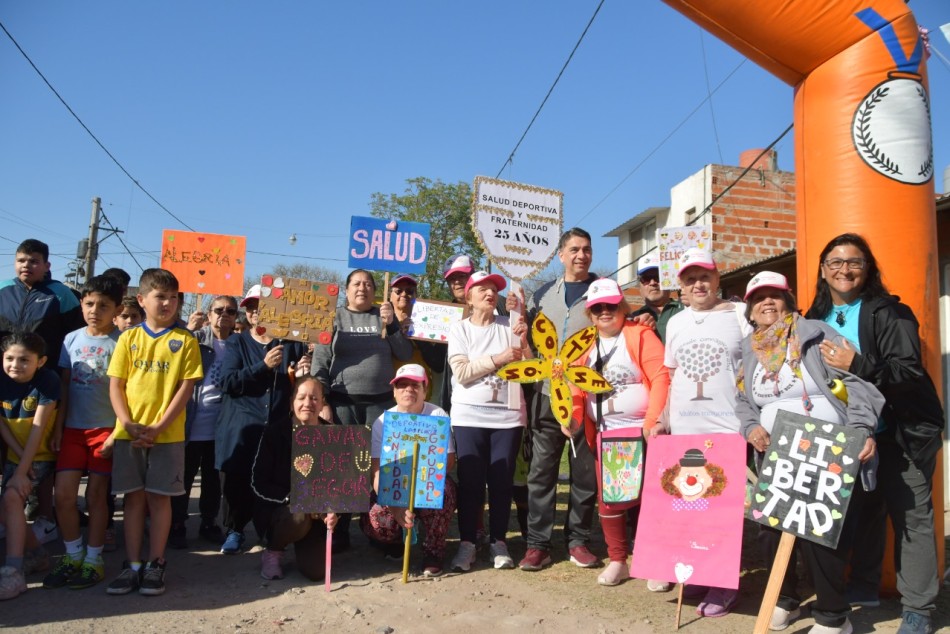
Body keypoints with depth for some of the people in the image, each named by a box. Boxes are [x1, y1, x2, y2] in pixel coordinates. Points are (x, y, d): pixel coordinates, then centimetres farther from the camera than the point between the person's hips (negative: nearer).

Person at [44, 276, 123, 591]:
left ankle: (93, 560, 15)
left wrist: (117, 432, -12)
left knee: (96, 494, 3)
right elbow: (64, 386, 10)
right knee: (63, 494, 1)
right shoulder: (71, 339, 7)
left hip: (105, 429, -4)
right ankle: (72, 556, 18)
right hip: (73, 427, 4)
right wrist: (57, 428, 5)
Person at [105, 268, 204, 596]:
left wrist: (158, 427, -12)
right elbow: (115, 385, 4)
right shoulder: (128, 338, 6)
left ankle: (155, 565, 13)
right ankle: (132, 565, 16)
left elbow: (186, 387, -5)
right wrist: (127, 423, -10)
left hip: (168, 434, -2)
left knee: (159, 497, 4)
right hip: (129, 433, 2)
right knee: (133, 497, 8)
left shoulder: (185, 340, 0)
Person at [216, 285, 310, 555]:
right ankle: (234, 530, 24)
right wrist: (264, 366, -16)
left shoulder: (292, 343, 10)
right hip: (242, 428, 0)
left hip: (279, 427, 0)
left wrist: (302, 375, -11)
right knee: (237, 481, 2)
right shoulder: (236, 343, 9)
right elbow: (228, 382, -6)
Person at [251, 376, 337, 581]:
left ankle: (306, 544, 23)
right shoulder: (274, 432, -11)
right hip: (278, 508, -2)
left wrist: (332, 510, -19)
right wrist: (294, 498, -23)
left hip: (316, 511, 2)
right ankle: (272, 550, -1)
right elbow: (258, 484, -10)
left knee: (316, 571, -15)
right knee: (299, 517, -36)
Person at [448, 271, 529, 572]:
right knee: (470, 481, 0)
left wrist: (523, 343, -12)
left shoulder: (509, 326, 6)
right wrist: (497, 358, -15)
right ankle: (467, 542, 12)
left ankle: (498, 541, 17)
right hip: (469, 416, -1)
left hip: (508, 415, 1)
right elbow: (461, 372, -9)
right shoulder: (459, 328, 3)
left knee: (502, 481, 5)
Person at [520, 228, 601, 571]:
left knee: (585, 471, 5)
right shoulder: (543, 294, 15)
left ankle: (578, 540, 18)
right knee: (541, 470, 1)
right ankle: (537, 543, 9)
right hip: (547, 393, 2)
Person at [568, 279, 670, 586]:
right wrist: (571, 416, -9)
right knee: (609, 500, 7)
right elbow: (576, 387, 8)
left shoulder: (640, 334, -4)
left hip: (641, 431, -5)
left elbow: (662, 377, -13)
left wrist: (653, 420, -20)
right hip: (605, 434, 5)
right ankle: (617, 561, 21)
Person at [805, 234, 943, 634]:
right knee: (862, 510, 14)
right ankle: (864, 586, 29)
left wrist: (858, 365, -32)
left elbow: (910, 372, -20)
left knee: (910, 515, 1)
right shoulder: (816, 318, 5)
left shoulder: (889, 312, -11)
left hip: (903, 433, -5)